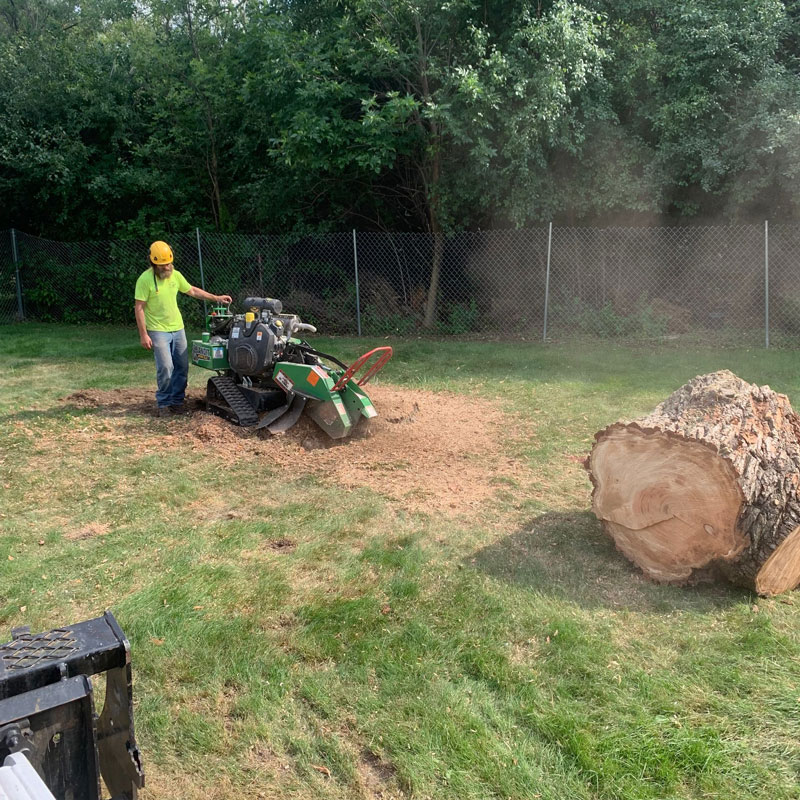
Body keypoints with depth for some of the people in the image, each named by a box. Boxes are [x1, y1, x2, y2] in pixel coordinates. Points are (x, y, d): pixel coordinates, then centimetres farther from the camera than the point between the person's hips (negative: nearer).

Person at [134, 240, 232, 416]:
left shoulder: (175, 275, 1)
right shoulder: (145, 279, -15)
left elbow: (193, 291, 16)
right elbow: (139, 308, -13)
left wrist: (216, 298, 11)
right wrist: (143, 335, -16)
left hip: (178, 328, 6)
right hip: (158, 331, -6)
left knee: (182, 367, 7)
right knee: (166, 367, -12)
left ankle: (177, 401, 20)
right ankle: (163, 403, 5)